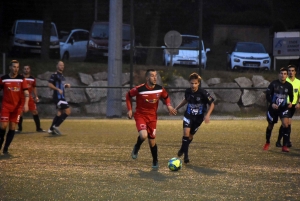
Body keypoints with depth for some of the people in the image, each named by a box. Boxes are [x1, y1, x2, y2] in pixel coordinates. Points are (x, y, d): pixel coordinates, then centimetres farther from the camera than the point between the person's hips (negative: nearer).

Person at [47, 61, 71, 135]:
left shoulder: (62, 76, 17)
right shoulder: (54, 75, -11)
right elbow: (49, 84, -20)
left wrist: (66, 85, 9)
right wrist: (58, 89, -26)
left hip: (62, 97, 10)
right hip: (58, 97, -10)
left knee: (60, 113, 13)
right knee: (67, 111, -15)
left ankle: (51, 129, 18)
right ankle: (56, 126, -10)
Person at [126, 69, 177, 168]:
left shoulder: (160, 89, -7)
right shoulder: (139, 89, -18)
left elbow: (166, 97, 14)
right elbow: (128, 95, -1)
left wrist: (169, 106, -5)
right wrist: (130, 110, -4)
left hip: (152, 117, 3)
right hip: (140, 115, -3)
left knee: (152, 141, 6)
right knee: (143, 136, -27)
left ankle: (155, 161, 26)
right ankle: (136, 148, 6)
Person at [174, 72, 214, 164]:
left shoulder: (203, 93, -21)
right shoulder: (187, 91, -10)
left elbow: (212, 104, -13)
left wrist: (207, 114, -25)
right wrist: (177, 108, 17)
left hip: (198, 117, -1)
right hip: (188, 115, 1)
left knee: (191, 135, 8)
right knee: (186, 132, -19)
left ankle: (183, 149, 37)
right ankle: (186, 155, -9)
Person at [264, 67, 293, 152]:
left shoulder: (289, 86, -3)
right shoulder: (273, 84, -10)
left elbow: (291, 96, 13)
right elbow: (267, 95, -9)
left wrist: (290, 102, -6)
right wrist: (272, 103, -22)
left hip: (284, 108, 0)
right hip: (273, 107, 0)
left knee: (285, 125, -18)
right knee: (270, 125, 11)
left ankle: (285, 146, -12)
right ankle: (267, 143, 36)